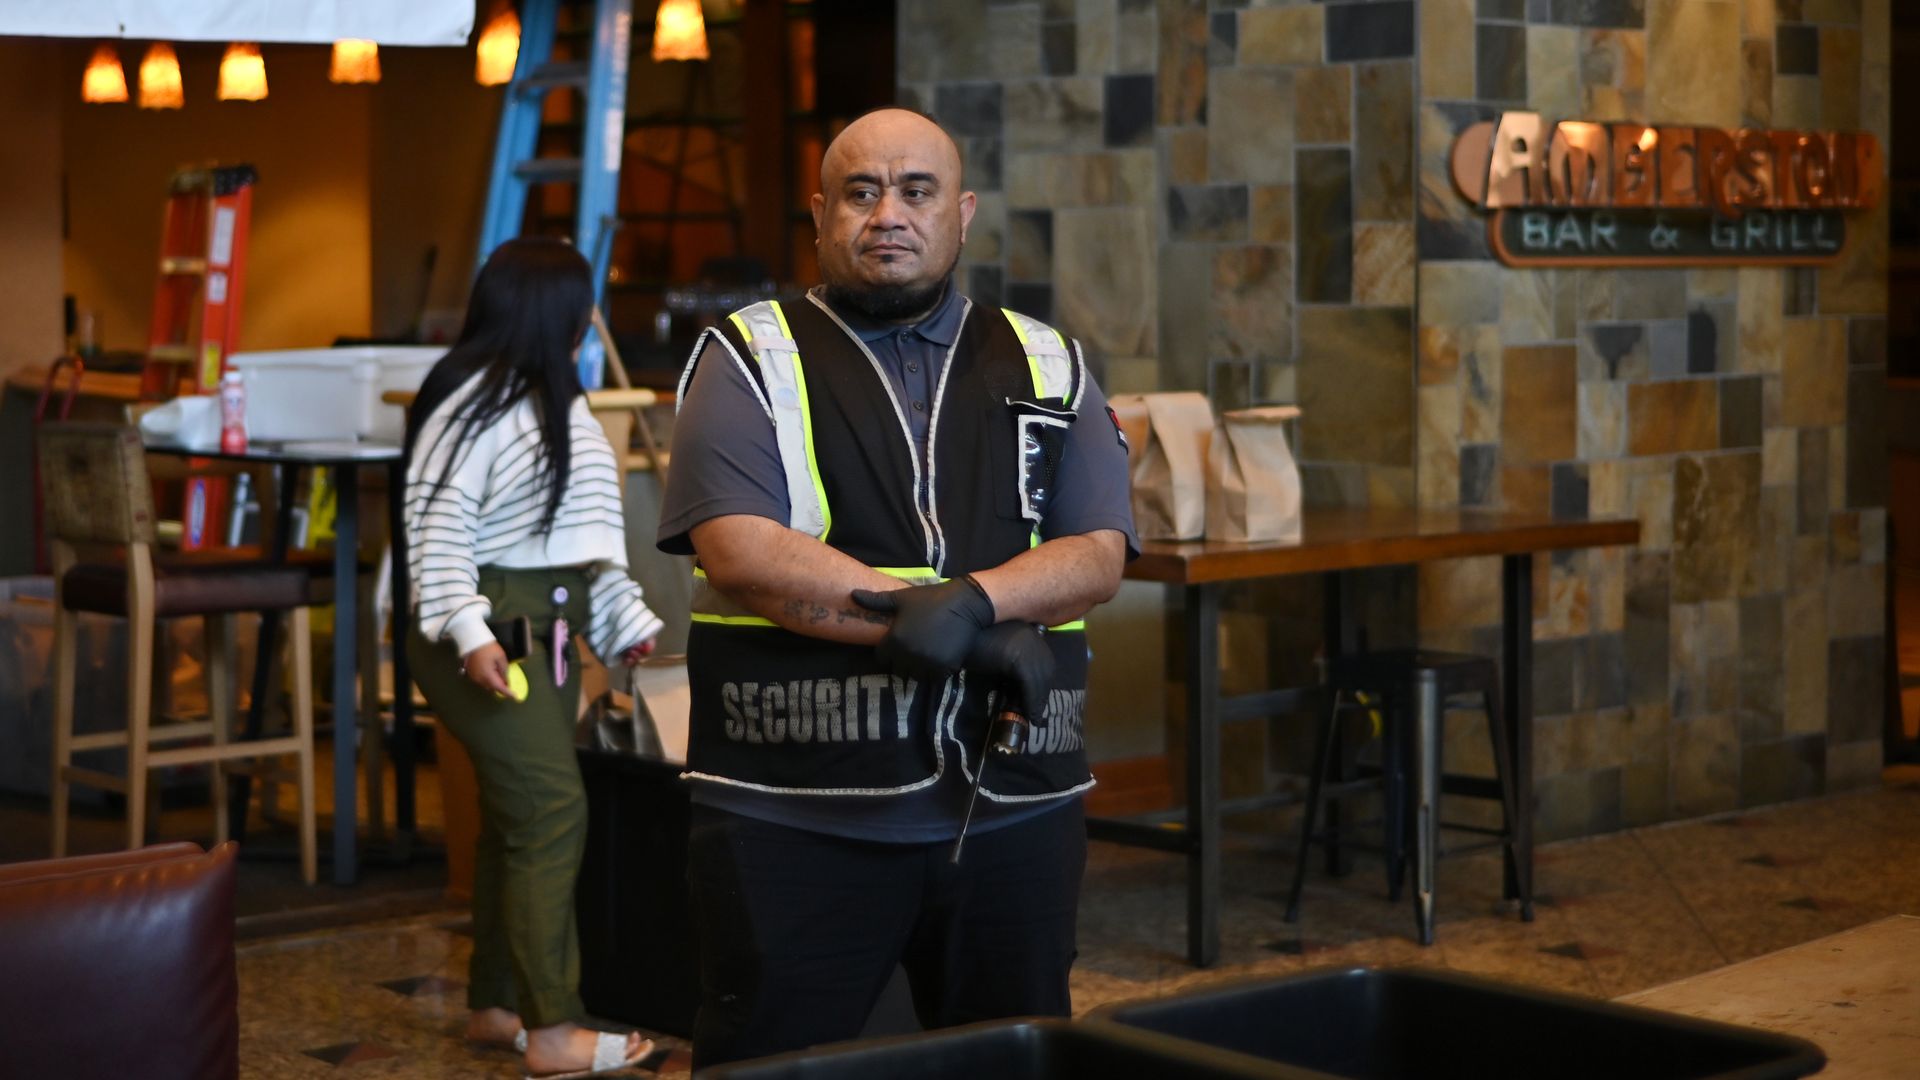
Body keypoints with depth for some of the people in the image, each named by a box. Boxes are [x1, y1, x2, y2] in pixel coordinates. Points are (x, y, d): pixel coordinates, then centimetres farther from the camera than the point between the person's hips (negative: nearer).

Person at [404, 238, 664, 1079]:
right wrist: (471, 634, -26)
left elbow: (583, 529, 22)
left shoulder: (557, 403, 16)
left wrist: (626, 619, 21)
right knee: (553, 813, -13)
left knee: (519, 818, 12)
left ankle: (496, 1005, 22)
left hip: (548, 630, 10)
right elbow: (438, 529, -18)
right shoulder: (472, 402, -13)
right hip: (488, 631, -10)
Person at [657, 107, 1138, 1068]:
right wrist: (978, 638, -16)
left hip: (1013, 808, 3)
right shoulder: (751, 361, 2)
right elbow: (742, 552, -13)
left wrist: (971, 599, -19)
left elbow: (1098, 554, 3)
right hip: (794, 813, -3)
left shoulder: (1046, 367, 13)